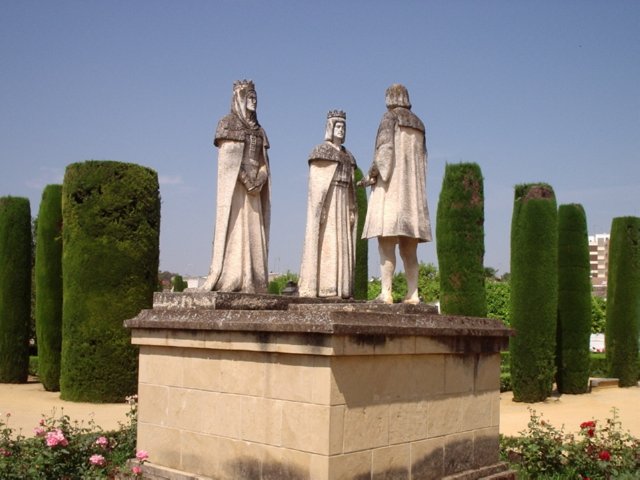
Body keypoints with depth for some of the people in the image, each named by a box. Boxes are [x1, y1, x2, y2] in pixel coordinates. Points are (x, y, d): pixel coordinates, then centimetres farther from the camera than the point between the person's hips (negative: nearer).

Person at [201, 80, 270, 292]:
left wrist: (260, 180, -7)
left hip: (254, 189, 6)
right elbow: (227, 158, -8)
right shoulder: (227, 123, 1)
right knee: (234, 228, -11)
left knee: (253, 231, 0)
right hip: (234, 186, -6)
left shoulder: (259, 130, 18)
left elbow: (263, 162, 13)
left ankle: (251, 281, 0)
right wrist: (248, 180, -15)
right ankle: (229, 280, -13)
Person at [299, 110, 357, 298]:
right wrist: (319, 208, -19)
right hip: (325, 202, -7)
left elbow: (350, 185, 17)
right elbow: (315, 182, -10)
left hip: (342, 204, 7)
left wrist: (352, 210, 9)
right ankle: (320, 288, -12)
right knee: (325, 242, -12)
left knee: (341, 244, 1)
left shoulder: (347, 156, 19)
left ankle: (338, 287, 2)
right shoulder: (320, 151, -3)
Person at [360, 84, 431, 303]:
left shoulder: (390, 117, 0)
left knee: (386, 242, -13)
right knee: (408, 248, 6)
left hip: (391, 187, -7)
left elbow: (385, 149, -13)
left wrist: (372, 175, -5)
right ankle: (412, 294, 0)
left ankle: (386, 293, -21)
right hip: (412, 191, 7)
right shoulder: (418, 124, 20)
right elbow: (421, 159, 18)